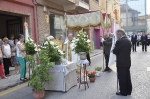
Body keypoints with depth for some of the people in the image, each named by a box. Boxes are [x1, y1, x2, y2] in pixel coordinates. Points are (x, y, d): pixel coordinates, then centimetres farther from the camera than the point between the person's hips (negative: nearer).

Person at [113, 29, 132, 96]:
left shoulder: (119, 41, -17)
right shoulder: (128, 41, 8)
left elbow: (114, 51, -13)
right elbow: (128, 51, 15)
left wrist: (115, 48, 6)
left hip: (121, 63, -8)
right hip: (128, 62, 8)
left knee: (122, 78, 2)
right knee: (127, 77, 16)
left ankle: (123, 92, 11)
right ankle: (128, 91, 26)